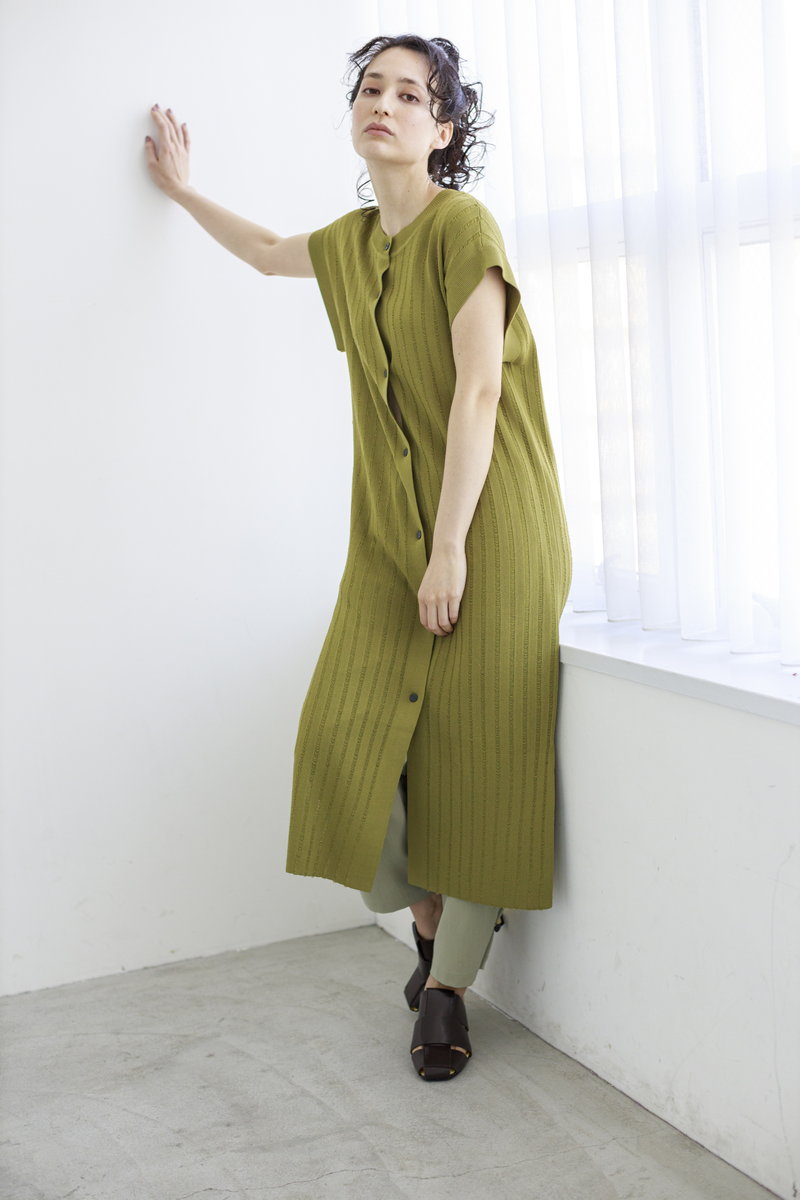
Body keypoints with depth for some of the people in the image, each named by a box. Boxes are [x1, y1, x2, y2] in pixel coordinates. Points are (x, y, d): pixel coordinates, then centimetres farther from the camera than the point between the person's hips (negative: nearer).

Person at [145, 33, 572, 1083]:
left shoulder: (463, 226, -9)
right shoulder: (353, 241, 13)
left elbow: (479, 390, -15)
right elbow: (269, 252, 37)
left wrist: (452, 545, -18)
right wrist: (184, 189, 47)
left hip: (491, 528, -6)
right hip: (391, 534, 6)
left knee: (473, 753, -4)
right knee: (349, 736, -2)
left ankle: (446, 985, 9)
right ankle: (429, 913, 22)